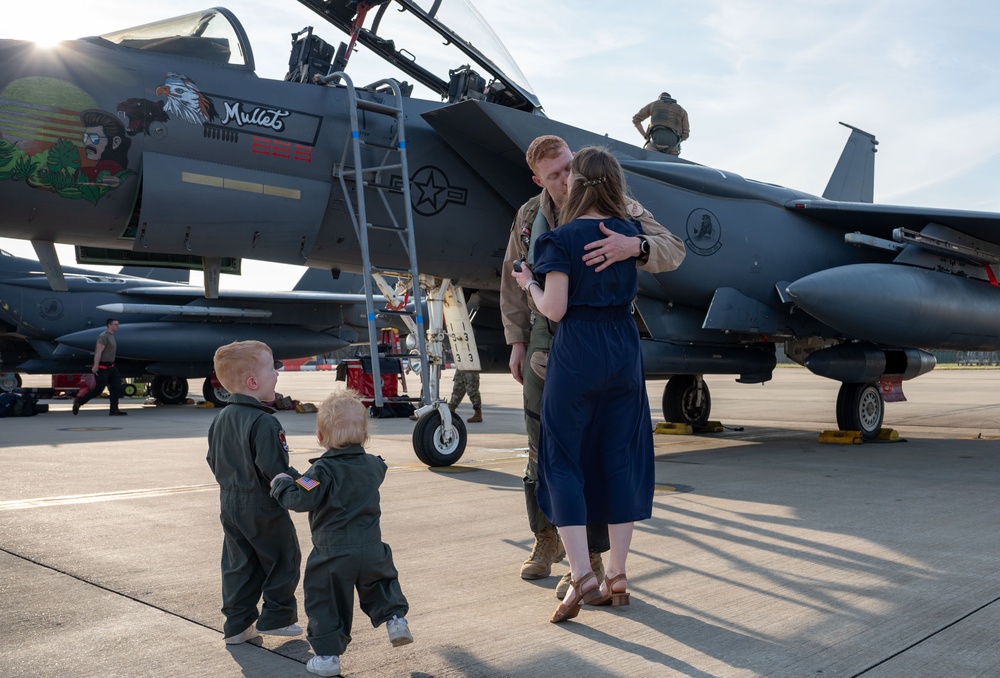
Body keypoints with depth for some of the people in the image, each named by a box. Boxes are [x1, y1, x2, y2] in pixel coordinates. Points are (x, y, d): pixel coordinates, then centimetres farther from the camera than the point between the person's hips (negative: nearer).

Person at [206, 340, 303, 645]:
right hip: (264, 508, -8)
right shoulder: (264, 422, -24)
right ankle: (277, 618, 18)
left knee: (239, 565, 15)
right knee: (283, 559, 10)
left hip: (230, 505, 8)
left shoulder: (220, 419, 5)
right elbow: (274, 467, -25)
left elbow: (214, 461, 14)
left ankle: (237, 625, 19)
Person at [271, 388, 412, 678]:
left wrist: (281, 483, -5)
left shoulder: (324, 470, -15)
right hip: (372, 549, 5)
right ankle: (394, 616, 11)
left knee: (325, 602, 8)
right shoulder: (374, 465, 4)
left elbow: (300, 499, -22)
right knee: (381, 581, 29)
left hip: (332, 553, -4)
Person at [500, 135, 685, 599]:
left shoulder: (617, 211, -10)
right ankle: (547, 538, 33)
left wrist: (633, 246, -43)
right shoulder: (529, 217, 3)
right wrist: (516, 341, 10)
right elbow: (513, 280, 13)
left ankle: (592, 560, 10)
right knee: (542, 447, 13)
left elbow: (673, 251, -21)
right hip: (545, 341, 4)